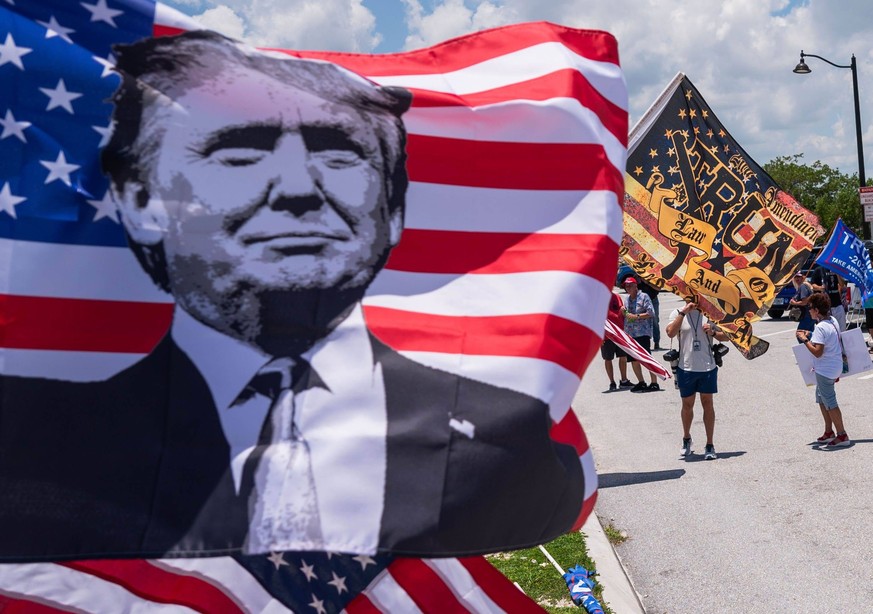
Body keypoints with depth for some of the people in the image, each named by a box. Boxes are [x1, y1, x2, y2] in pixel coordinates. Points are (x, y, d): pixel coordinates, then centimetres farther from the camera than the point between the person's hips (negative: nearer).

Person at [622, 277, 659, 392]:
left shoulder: (643, 297, -4)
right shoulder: (626, 299, 16)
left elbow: (651, 313, -11)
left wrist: (636, 316, -15)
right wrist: (623, 312, 4)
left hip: (642, 333, -7)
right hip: (629, 334, 7)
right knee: (633, 360, 9)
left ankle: (654, 383, -3)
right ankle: (641, 382, 20)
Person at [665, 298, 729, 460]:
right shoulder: (677, 313, 0)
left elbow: (726, 336, 7)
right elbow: (670, 333, -18)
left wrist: (713, 333, -13)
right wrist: (683, 312, -20)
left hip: (708, 367, 0)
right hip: (686, 368, 0)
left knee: (707, 404, 5)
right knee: (687, 405, 12)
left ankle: (710, 445, 12)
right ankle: (686, 439, 34)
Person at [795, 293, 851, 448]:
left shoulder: (820, 327, -24)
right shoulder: (833, 320, 5)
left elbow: (817, 352, -28)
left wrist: (804, 339, -18)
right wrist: (810, 335, 12)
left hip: (825, 370, -10)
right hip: (835, 366, 10)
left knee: (829, 402, -1)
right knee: (821, 398, 21)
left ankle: (842, 435, 5)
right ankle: (829, 432, 27)